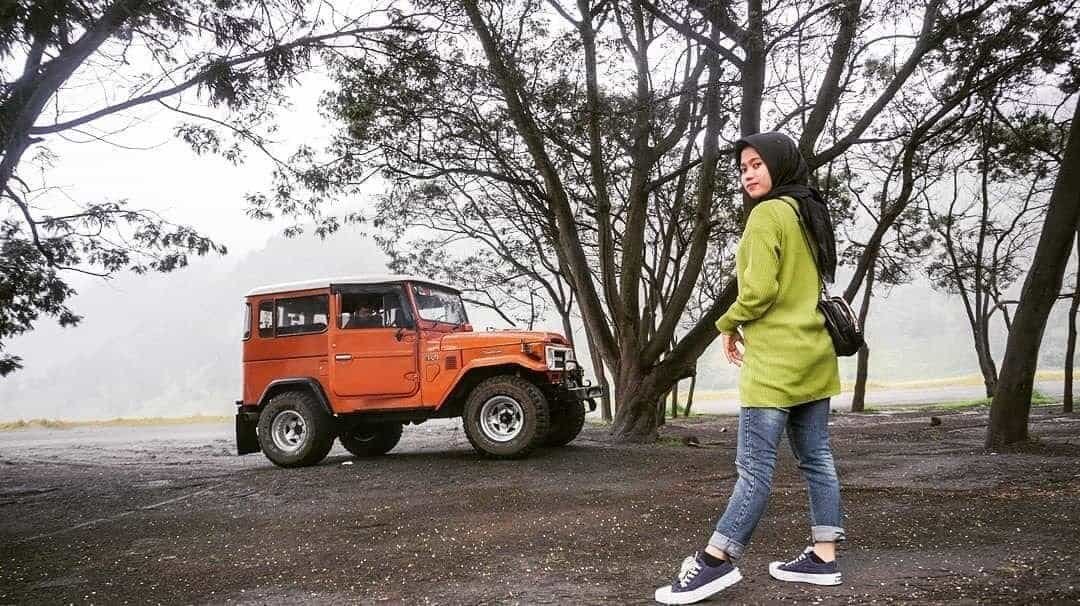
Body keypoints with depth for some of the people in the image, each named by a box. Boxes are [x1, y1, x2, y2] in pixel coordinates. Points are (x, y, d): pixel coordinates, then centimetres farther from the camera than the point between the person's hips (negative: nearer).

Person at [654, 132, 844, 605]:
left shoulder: (767, 213, -12)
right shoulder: (809, 213, 16)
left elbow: (760, 289, -19)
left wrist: (729, 325, -3)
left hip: (775, 360, -9)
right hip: (813, 353, 9)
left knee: (754, 465, -8)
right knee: (816, 459, 10)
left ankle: (717, 561, -3)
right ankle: (823, 557, 17)